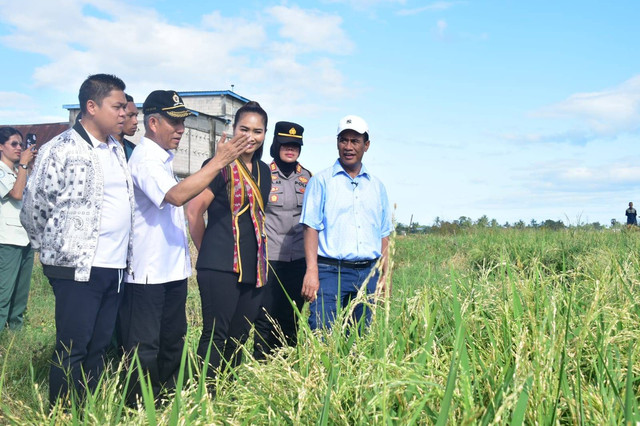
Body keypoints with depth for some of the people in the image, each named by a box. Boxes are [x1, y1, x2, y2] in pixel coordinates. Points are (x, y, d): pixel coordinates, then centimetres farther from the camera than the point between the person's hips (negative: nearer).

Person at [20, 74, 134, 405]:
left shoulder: (116, 150, 13)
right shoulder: (60, 150, -9)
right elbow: (33, 210, -5)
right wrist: (53, 251, 5)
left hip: (115, 267, 7)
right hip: (78, 269, -7)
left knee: (99, 348, 13)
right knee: (72, 350, 1)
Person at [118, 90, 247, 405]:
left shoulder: (163, 158, 14)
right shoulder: (145, 160, -17)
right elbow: (177, 196, -33)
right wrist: (219, 162, -31)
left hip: (173, 269, 10)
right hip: (148, 272, -10)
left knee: (173, 341, 19)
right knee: (145, 347, 0)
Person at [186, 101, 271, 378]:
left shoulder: (263, 171, 16)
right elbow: (194, 211, -8)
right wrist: (208, 250, 1)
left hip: (253, 269, 7)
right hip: (220, 268, -7)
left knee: (239, 336, 12)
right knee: (215, 334, -5)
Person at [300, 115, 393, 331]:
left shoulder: (377, 187, 16)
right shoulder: (321, 181, 2)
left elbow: (383, 235, 17)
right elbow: (311, 227, -5)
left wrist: (385, 275, 11)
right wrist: (311, 271, -14)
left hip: (368, 274, 4)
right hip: (330, 271, -4)